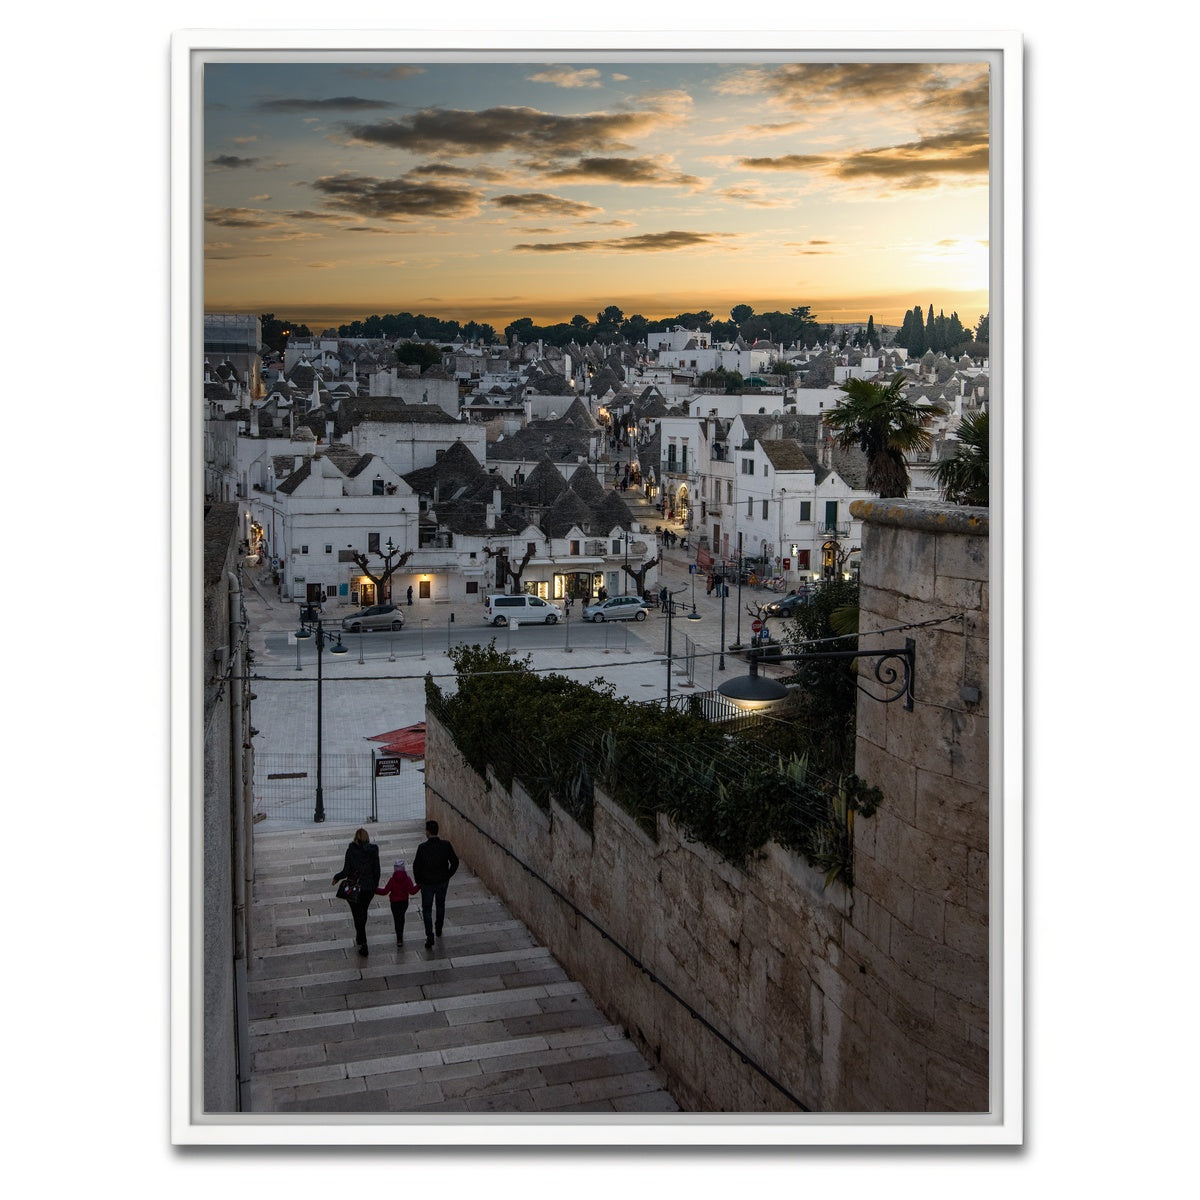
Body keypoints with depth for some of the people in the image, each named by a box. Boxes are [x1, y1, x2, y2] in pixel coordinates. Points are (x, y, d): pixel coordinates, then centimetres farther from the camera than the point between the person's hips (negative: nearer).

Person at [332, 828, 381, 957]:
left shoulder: (351, 851, -15)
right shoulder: (373, 851, -7)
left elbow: (346, 871, -16)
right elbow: (377, 872, -2)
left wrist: (336, 877, 4)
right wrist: (375, 887, 13)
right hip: (369, 888, 3)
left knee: (358, 916, 8)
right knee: (363, 913, 24)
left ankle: (363, 945, 7)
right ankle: (360, 940, 41)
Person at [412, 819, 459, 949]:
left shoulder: (422, 847, -20)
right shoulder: (446, 845, -13)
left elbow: (416, 866, -13)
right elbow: (455, 862, -7)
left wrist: (418, 881, 2)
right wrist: (448, 875, 8)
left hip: (427, 883, -3)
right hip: (442, 881, 3)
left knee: (427, 909, 9)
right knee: (440, 905, 25)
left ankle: (430, 936, 0)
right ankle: (439, 929, 40)